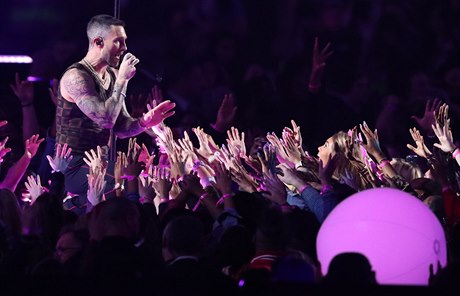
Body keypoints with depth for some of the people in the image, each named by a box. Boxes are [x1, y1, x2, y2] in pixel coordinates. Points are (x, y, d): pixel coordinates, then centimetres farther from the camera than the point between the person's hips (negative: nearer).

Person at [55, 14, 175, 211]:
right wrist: (122, 80, -15)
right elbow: (106, 119, -24)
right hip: (76, 169, -8)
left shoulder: (113, 76, 13)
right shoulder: (76, 77, -14)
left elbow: (121, 128, 13)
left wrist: (145, 121, -7)